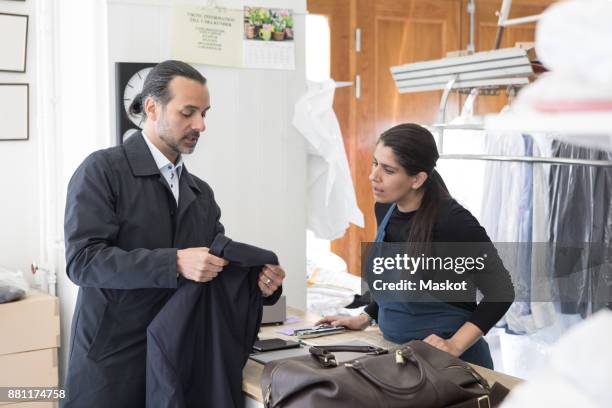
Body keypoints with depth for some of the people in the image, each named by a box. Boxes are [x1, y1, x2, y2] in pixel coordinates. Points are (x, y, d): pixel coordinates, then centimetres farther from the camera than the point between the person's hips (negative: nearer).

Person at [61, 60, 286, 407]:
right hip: (113, 361, -6)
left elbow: (220, 267, 10)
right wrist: (174, 263, -28)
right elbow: (82, 258, -19)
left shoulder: (201, 193, 11)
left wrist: (259, 280, -11)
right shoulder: (103, 170, -8)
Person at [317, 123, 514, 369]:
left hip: (449, 359, -6)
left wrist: (455, 346, -25)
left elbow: (500, 291, -18)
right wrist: (365, 318, 9)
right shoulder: (385, 209, -2)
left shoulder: (452, 220, -22)